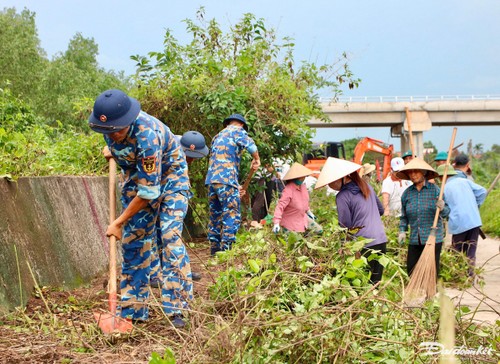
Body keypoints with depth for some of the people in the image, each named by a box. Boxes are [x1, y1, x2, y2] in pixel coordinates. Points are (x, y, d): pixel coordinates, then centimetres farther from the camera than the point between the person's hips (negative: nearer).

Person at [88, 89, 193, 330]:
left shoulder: (147, 135, -39)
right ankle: (133, 311, 7)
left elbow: (149, 191, -33)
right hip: (136, 176, 6)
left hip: (168, 177, -6)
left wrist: (119, 222, -26)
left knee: (170, 238, -19)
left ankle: (176, 309, -16)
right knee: (133, 241, 1)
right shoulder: (111, 123, -19)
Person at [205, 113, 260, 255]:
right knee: (232, 216, -6)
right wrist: (256, 160, 2)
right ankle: (226, 249, -14)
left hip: (211, 180, 8)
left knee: (215, 216, 12)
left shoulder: (217, 136, 28)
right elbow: (250, 145, -17)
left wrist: (235, 185, 31)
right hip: (226, 180, -8)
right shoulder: (237, 130, 4)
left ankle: (215, 250, 14)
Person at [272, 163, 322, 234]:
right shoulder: (288, 191, -30)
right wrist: (276, 223, -39)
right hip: (291, 222, -8)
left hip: (303, 217, 8)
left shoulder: (303, 187, -4)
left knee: (319, 230, 8)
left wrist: (308, 211, 25)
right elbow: (280, 206, -33)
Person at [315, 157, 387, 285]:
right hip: (381, 240, 7)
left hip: (363, 245, -7)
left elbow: (346, 225, -8)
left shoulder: (342, 196, -12)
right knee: (375, 283, 9)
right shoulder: (366, 186, 10)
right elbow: (381, 210, 19)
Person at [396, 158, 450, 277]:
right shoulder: (407, 193, 7)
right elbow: (404, 216, 17)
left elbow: (446, 212, -5)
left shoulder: (435, 190, -3)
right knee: (411, 271, 1)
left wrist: (442, 208, -27)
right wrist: (402, 231, 5)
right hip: (414, 240, 3)